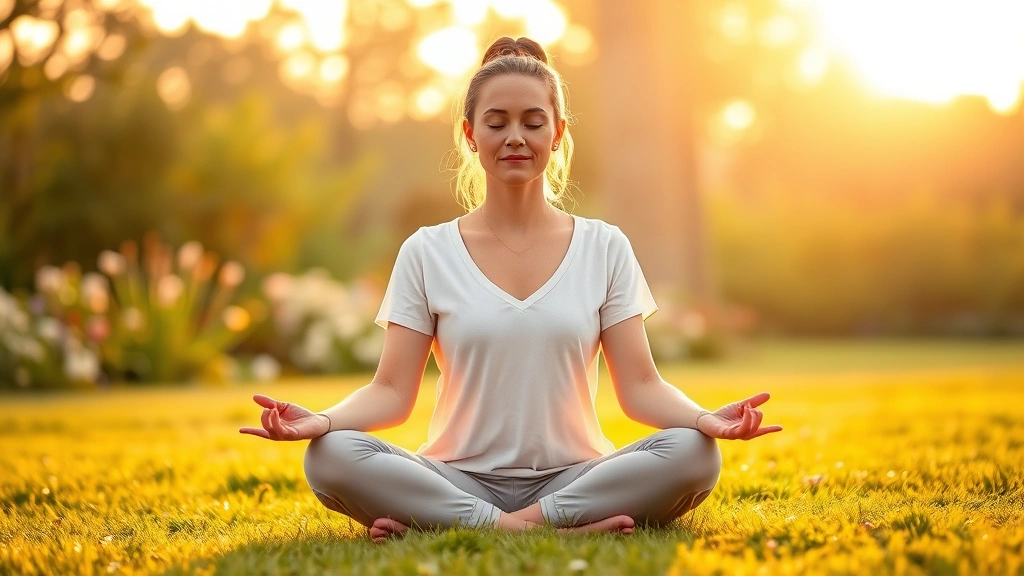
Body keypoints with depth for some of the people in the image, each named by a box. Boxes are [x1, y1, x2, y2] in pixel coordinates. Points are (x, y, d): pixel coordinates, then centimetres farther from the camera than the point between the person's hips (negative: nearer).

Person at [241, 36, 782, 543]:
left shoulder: (604, 247, 7)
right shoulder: (427, 252, 6)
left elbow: (640, 386, 1)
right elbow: (392, 391, 0)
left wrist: (705, 416, -20)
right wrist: (322, 419, -21)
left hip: (574, 476, 1)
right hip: (459, 479, 0)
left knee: (692, 454, -29)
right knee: (330, 456, -28)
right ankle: (573, 529, -28)